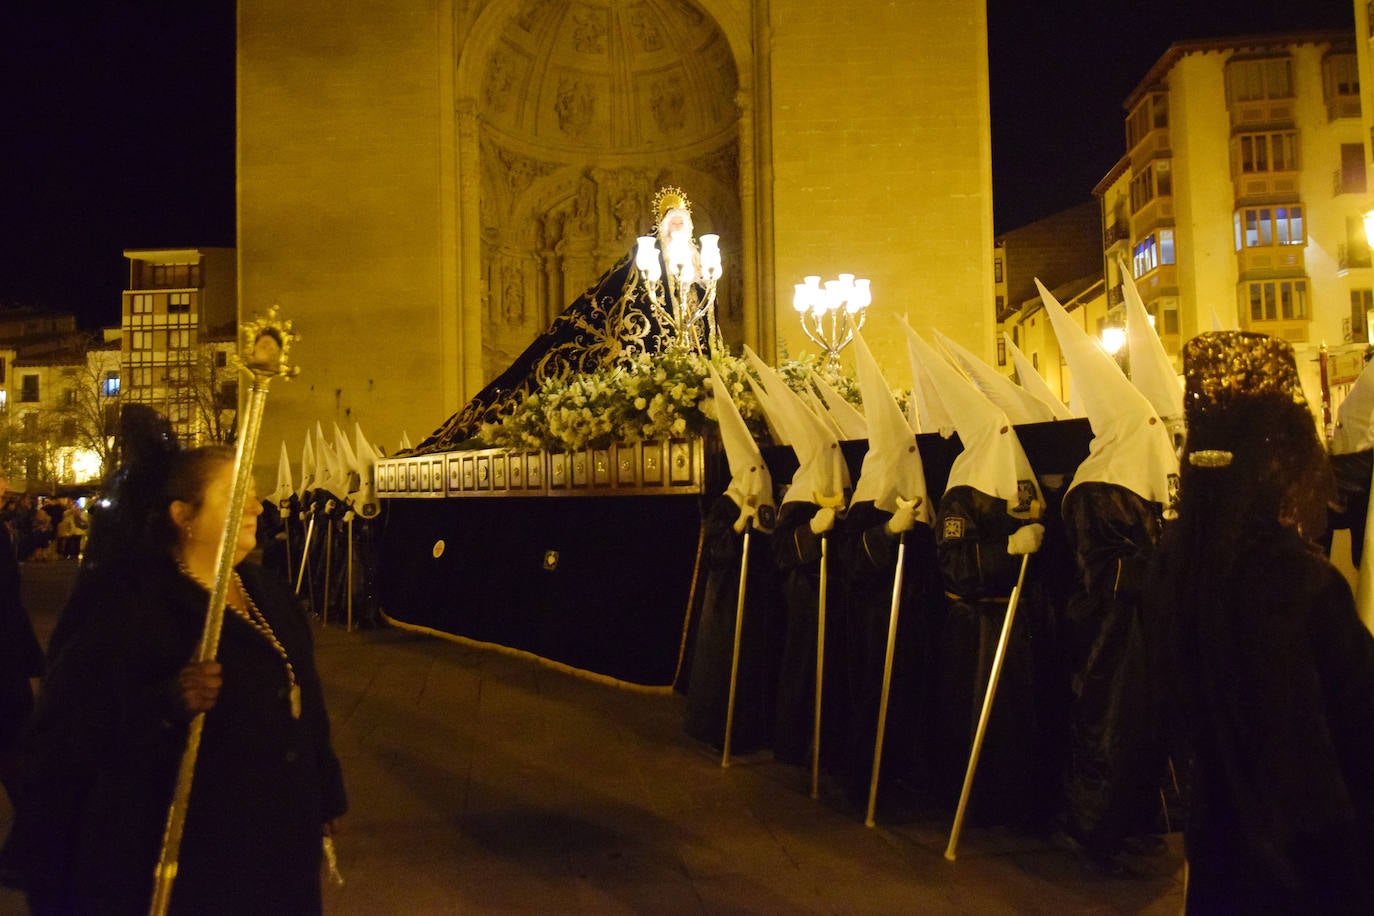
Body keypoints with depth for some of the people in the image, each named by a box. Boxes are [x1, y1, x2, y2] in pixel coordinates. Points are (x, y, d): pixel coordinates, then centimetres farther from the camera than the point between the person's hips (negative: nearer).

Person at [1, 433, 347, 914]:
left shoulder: (267, 593, 8)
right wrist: (165, 705, -39)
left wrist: (325, 797, 19)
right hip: (178, 863, -7)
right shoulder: (124, 603, -15)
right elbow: (65, 734, -23)